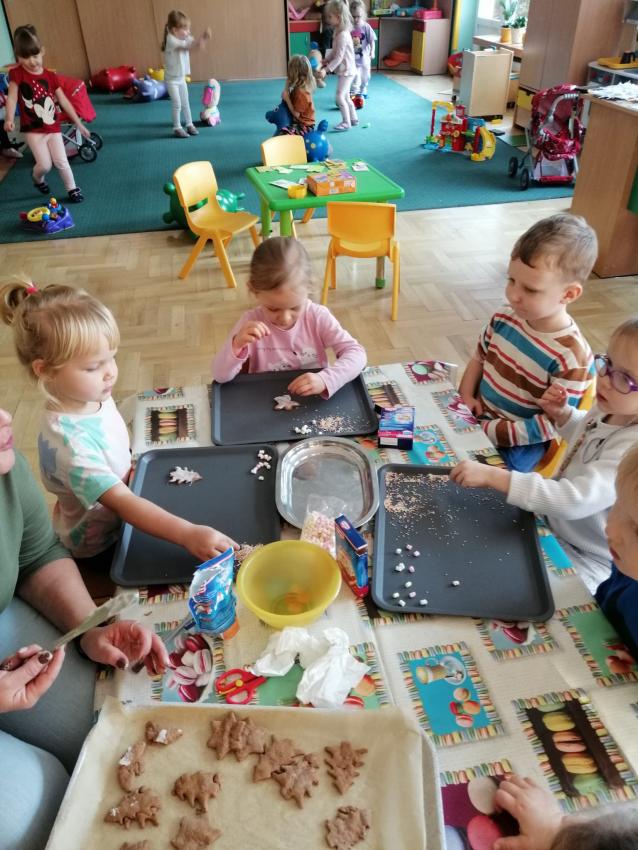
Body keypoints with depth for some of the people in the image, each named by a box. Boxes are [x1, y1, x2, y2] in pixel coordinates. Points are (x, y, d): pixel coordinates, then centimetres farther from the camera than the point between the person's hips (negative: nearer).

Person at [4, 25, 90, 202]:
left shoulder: (51, 76, 0)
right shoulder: (16, 74, -7)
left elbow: (64, 101, 4)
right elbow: (12, 97, -13)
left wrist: (79, 124, 5)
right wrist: (9, 119, -28)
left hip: (53, 127, 2)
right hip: (32, 129, -2)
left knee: (61, 162, 2)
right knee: (45, 164, -7)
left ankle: (73, 189, 22)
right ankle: (38, 178, 27)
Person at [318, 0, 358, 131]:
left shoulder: (343, 35, -22)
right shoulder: (338, 32, 7)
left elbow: (339, 57, -26)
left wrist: (326, 69, -27)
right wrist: (325, 61, 7)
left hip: (346, 71, -10)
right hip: (345, 71, 10)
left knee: (340, 97, -10)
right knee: (346, 97, 16)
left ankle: (346, 122, -2)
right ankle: (353, 119, 26)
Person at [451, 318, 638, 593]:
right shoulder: (610, 410, -7)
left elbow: (576, 500, -42)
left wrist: (492, 475, -42)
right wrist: (562, 414, -5)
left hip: (582, 563, -7)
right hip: (554, 525, 8)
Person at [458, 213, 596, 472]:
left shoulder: (570, 357, -25)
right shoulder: (504, 319, -7)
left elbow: (553, 425, -20)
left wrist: (491, 431, -22)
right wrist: (465, 395, -3)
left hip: (516, 444, -6)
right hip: (476, 415, 6)